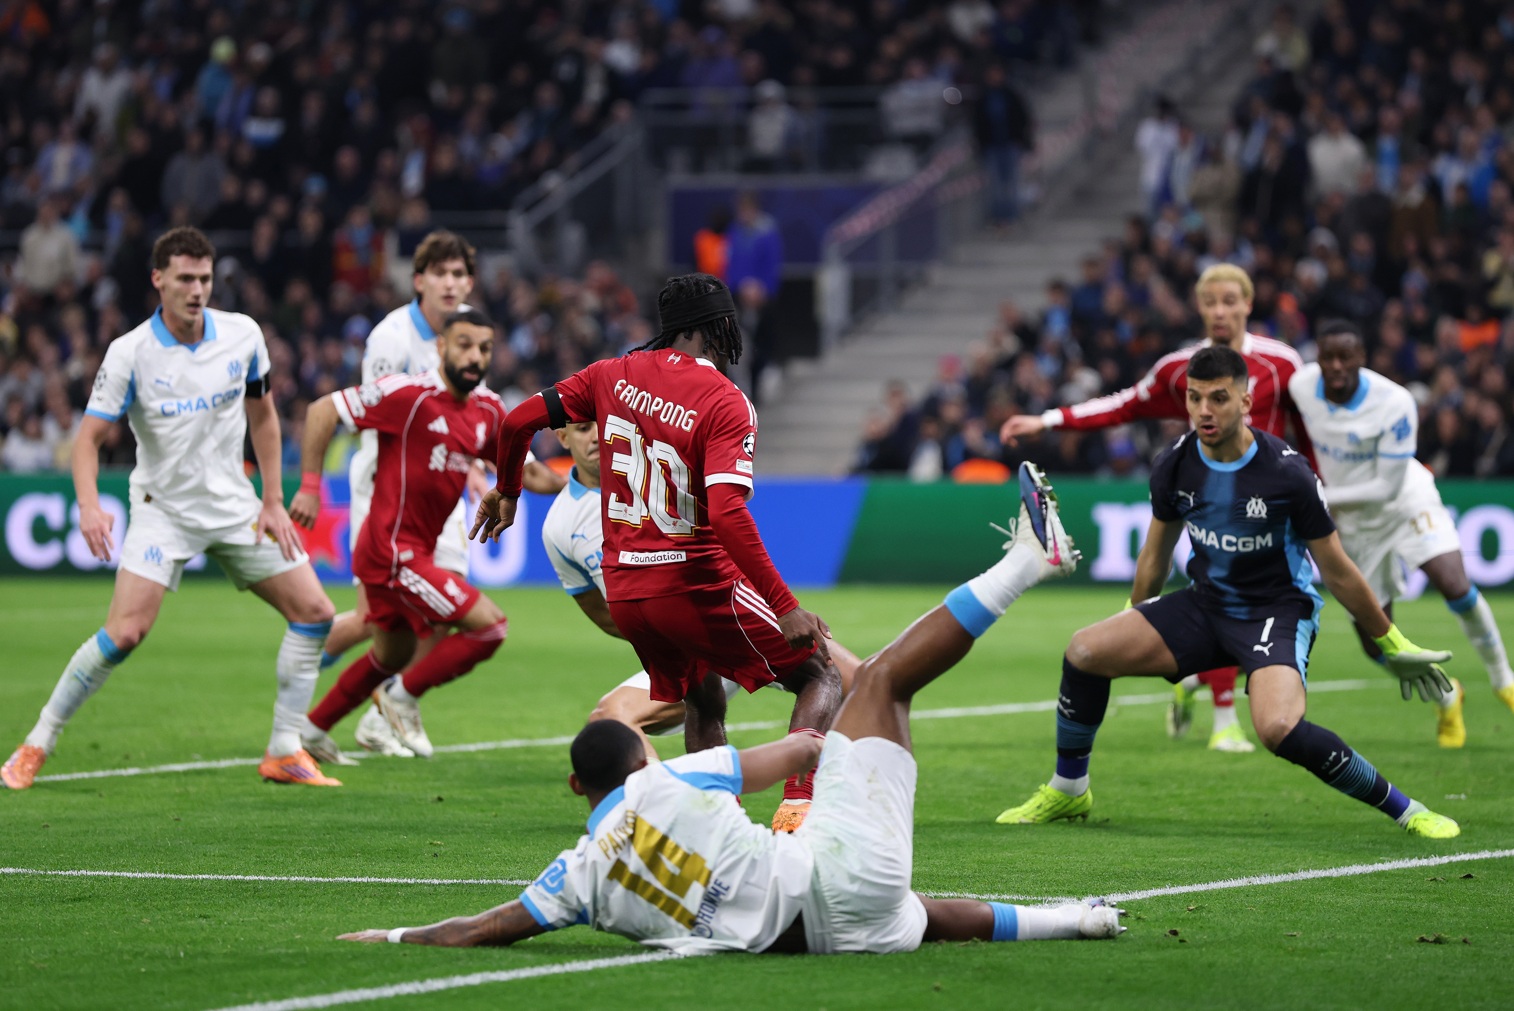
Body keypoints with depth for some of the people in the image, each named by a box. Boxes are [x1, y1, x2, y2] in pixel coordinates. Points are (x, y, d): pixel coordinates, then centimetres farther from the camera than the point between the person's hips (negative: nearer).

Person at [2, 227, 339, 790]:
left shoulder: (242, 335, -5)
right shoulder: (129, 353, -15)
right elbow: (90, 437, -13)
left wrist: (273, 502, 5)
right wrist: (88, 505, -30)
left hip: (235, 506, 5)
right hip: (163, 507, -4)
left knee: (314, 612, -2)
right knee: (126, 631, -20)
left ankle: (285, 753, 9)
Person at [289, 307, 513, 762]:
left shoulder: (488, 409, 5)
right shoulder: (409, 394, -18)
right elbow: (322, 410, -14)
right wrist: (310, 487, -16)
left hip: (417, 551, 9)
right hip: (393, 550, -9)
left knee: (393, 656, 23)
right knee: (489, 625, -13)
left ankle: (313, 729, 38)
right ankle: (403, 695, 3)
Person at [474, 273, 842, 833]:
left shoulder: (615, 375, 5)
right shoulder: (725, 403, -13)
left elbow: (519, 421, 6)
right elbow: (727, 513, -24)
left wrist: (506, 492, 25)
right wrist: (785, 607, -23)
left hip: (624, 592, 6)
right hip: (696, 583, -6)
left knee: (703, 705, 26)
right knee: (821, 676, 4)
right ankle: (796, 804, -19)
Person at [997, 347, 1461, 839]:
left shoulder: (1286, 473, -20)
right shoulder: (1175, 465, -7)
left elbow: (1337, 572, -8)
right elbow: (1156, 556, 13)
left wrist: (1394, 646, -2)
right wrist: (1133, 625, 24)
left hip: (1278, 609, -5)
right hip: (1207, 603, 5)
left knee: (1279, 728, -34)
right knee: (1085, 650, -11)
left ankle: (1404, 809, -17)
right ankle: (1068, 790, 11)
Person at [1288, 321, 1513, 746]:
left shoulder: (1394, 403, -28)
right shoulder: (1301, 386, -15)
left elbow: (1388, 486, -25)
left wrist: (1321, 499, -26)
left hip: (1405, 501, -4)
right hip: (1351, 523, 4)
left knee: (1455, 586, -27)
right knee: (1375, 644, 1)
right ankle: (1446, 698, 28)